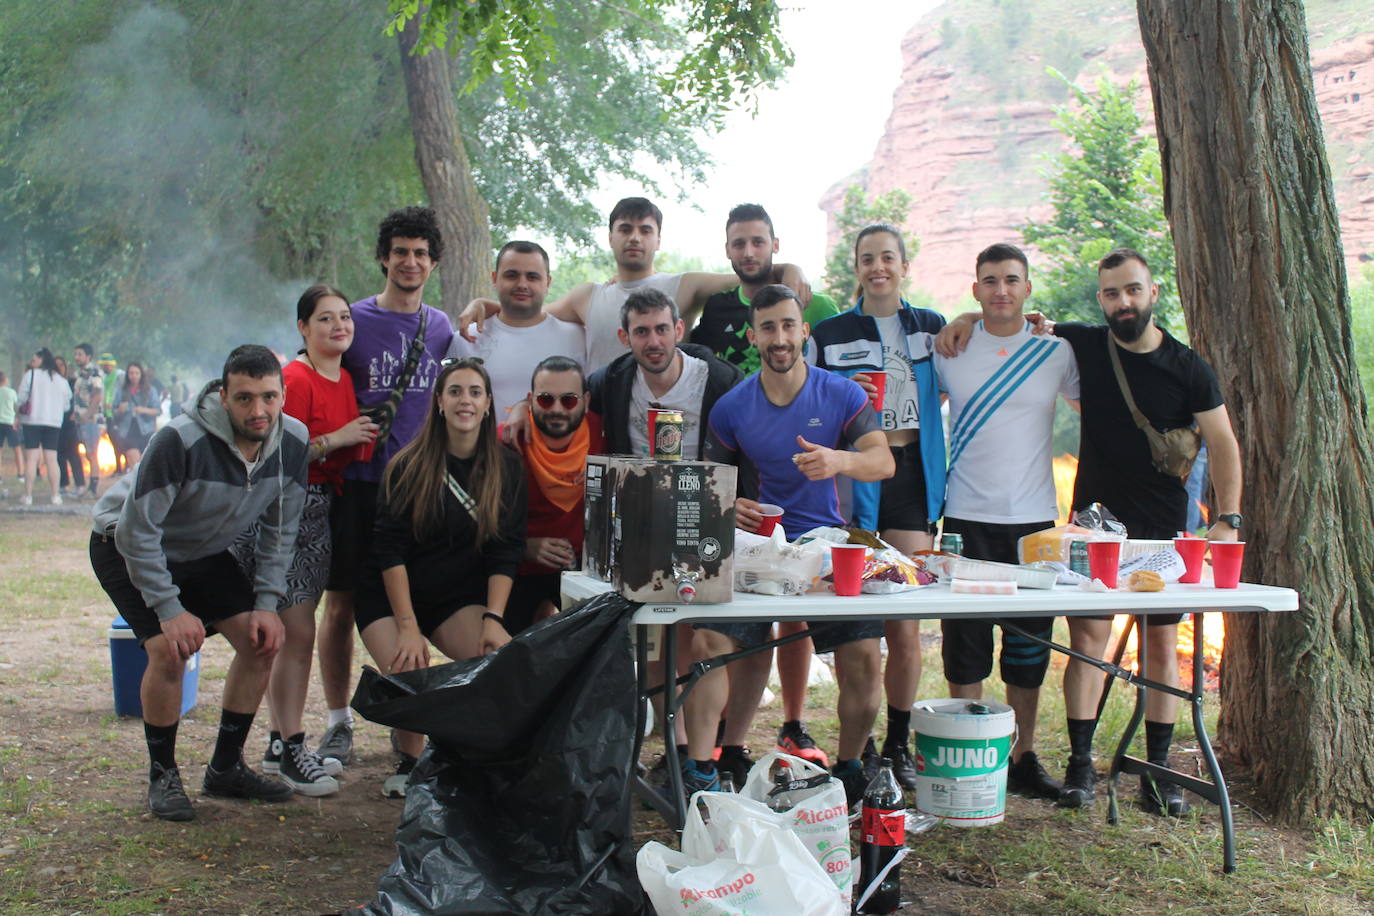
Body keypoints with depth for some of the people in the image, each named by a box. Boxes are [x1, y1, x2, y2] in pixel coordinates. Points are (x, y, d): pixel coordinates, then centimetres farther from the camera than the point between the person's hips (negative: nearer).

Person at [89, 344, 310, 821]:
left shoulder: (292, 442, -18)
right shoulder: (180, 441, -36)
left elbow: (279, 530, -5)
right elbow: (136, 530, -29)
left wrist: (267, 603, -11)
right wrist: (170, 610, -27)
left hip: (202, 552, 6)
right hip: (126, 548, -6)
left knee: (260, 641, -5)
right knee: (170, 650, -23)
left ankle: (227, 767, 11)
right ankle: (162, 776, -1)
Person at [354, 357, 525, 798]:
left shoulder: (506, 468, -2)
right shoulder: (409, 465, -8)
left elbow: (506, 551, -4)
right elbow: (389, 550, -11)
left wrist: (493, 618, -17)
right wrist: (408, 626, -19)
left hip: (458, 597, 2)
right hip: (389, 596, -1)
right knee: (408, 679, -26)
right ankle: (410, 759, 5)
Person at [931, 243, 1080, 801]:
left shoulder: (1056, 352, 4)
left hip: (1035, 518, 1)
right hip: (968, 517, -1)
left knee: (1030, 641, 7)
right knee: (965, 639, 1)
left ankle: (1023, 757, 19)